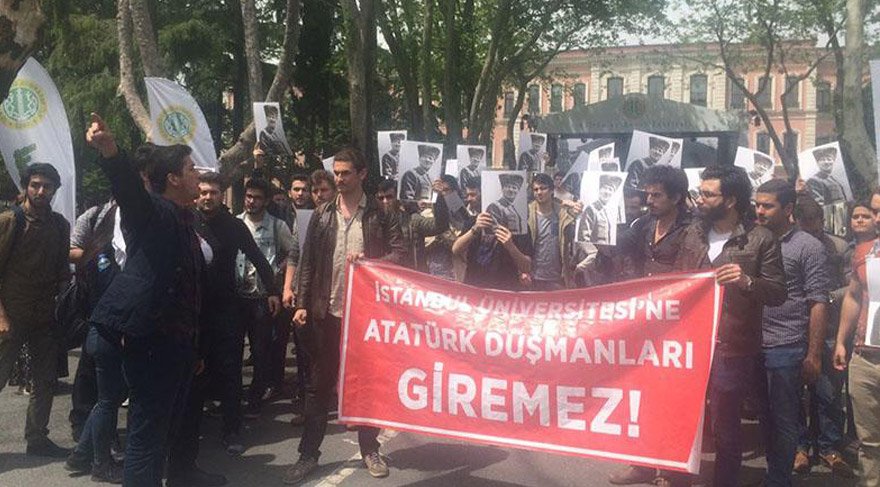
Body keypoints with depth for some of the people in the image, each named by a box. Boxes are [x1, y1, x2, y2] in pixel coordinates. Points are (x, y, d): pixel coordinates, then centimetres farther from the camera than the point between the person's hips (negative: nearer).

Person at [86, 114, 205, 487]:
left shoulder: (185, 222, 18)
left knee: (169, 425, 19)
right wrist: (109, 151, -50)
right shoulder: (150, 211, -6)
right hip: (149, 340, -9)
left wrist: (195, 346, 25)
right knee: (147, 432, -5)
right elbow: (128, 185, -29)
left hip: (179, 341, 9)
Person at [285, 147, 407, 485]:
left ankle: (369, 450, 22)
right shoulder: (321, 216, 6)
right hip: (326, 312, 2)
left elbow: (400, 255, -6)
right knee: (319, 384, 7)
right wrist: (302, 304, -2)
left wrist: (368, 260, -22)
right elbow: (308, 263, 5)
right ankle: (308, 454, 15)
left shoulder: (381, 216, 0)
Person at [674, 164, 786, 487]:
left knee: (725, 427, 7)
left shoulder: (760, 239, -7)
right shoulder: (693, 233, 7)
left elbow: (778, 294, -6)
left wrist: (747, 281, -24)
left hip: (731, 349, -4)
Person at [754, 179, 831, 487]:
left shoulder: (808, 247, -4)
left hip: (787, 349, -4)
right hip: (754, 346, 5)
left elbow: (819, 304, -6)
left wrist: (813, 356, -10)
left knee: (783, 420, 4)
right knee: (765, 417, 13)